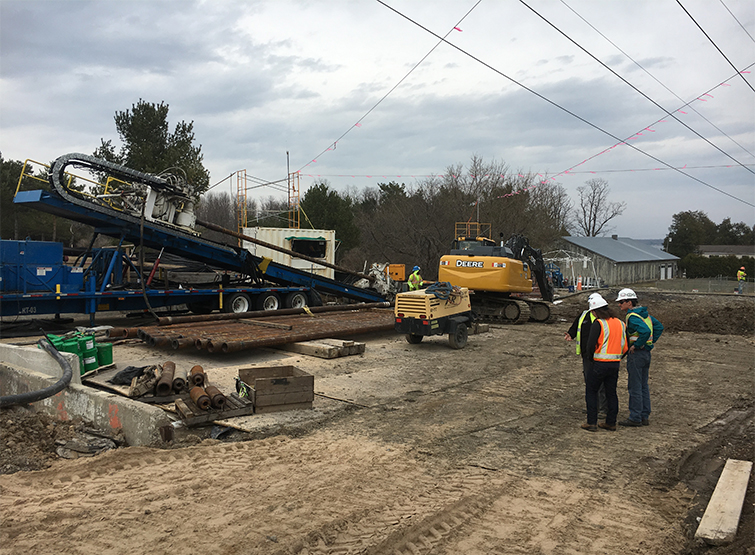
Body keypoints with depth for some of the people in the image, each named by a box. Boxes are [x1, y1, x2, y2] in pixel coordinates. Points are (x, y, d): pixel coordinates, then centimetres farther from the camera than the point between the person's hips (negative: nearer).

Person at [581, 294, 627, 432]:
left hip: (599, 363, -6)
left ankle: (592, 423, 5)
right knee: (611, 393, 15)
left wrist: (592, 358, -1)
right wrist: (617, 357, 16)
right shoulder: (620, 323, 8)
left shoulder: (598, 324, -14)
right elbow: (625, 346, 11)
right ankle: (611, 423, 19)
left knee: (591, 391, 6)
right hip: (615, 364, 6)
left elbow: (590, 345, -18)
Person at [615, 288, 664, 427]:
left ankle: (635, 418, 3)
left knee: (635, 387, -2)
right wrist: (651, 342, 15)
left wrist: (636, 345, -21)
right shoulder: (644, 314, 12)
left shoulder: (632, 317, -18)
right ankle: (644, 417, 21)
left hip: (636, 354, -10)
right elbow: (659, 327, 19)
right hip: (646, 353, 10)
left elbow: (645, 331, -33)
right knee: (643, 386, 14)